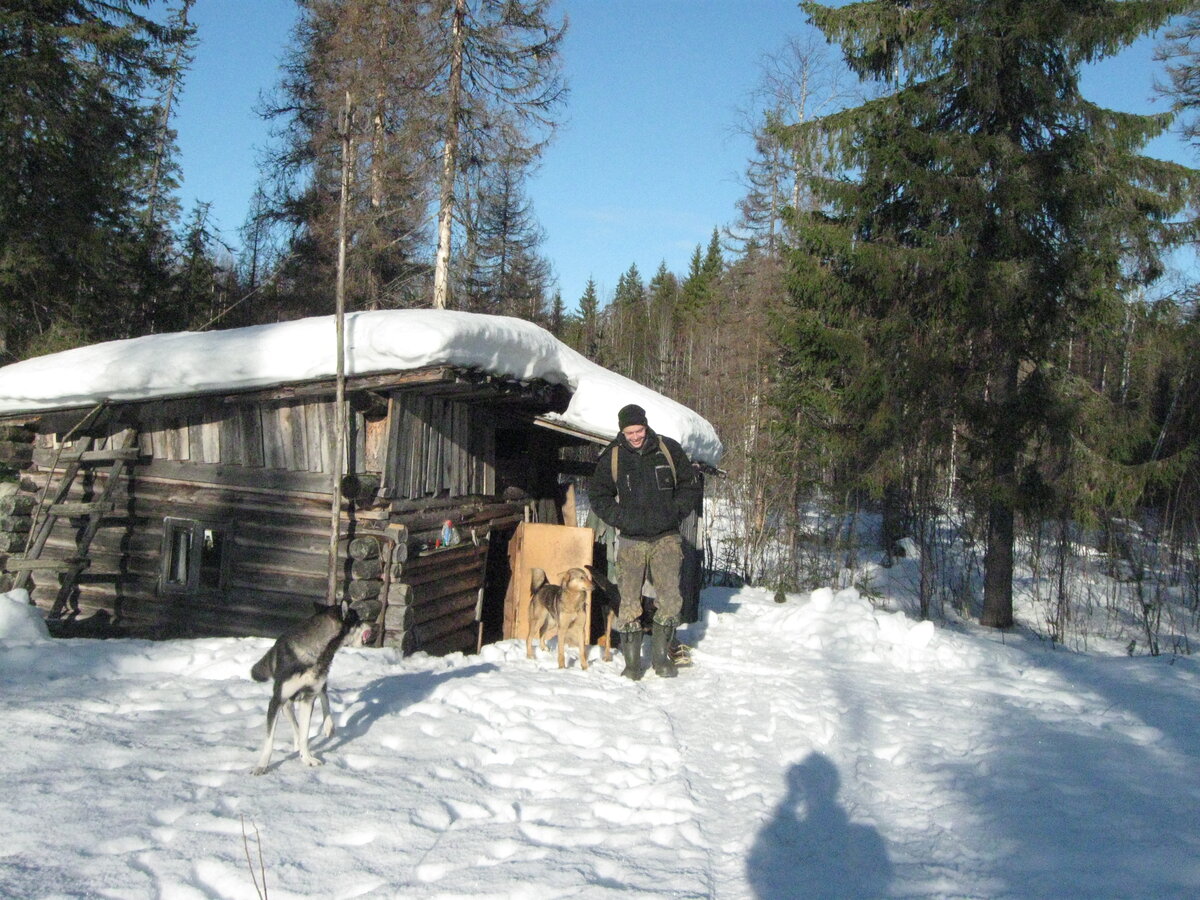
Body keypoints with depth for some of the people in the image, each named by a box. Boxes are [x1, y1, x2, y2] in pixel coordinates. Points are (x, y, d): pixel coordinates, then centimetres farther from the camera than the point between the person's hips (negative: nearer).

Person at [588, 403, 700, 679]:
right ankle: (632, 662, 8)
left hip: (666, 538, 0)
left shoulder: (669, 449, 2)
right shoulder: (612, 457, 1)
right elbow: (598, 495, 10)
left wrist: (676, 512, 0)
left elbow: (690, 486, 12)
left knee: (670, 599, -5)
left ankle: (661, 656, 10)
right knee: (629, 602, -2)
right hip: (631, 540, 0)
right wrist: (619, 518, -4)